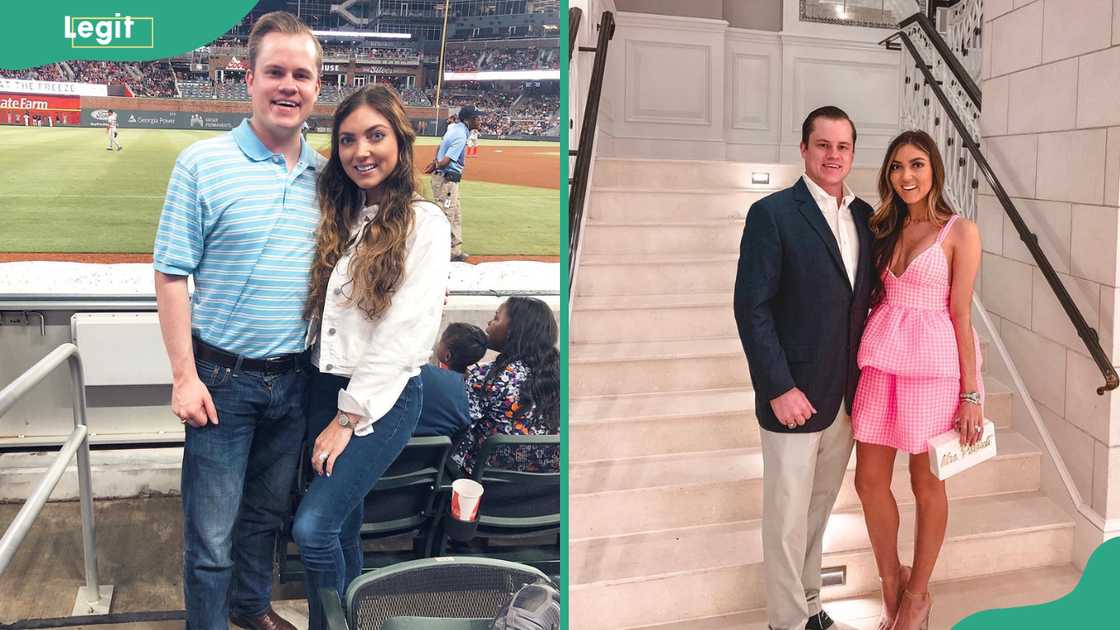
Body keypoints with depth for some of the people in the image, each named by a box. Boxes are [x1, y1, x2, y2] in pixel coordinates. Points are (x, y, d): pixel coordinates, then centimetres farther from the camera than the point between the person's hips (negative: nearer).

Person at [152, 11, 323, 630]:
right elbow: (172, 275, -9)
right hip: (223, 378, -4)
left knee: (268, 510, 22)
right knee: (212, 532, 4)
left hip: (294, 377, 5)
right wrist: (185, 375, -13)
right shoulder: (202, 164, -9)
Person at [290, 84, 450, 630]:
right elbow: (319, 317, 12)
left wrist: (350, 418, -14)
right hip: (325, 387, 6)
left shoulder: (424, 223, -8)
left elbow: (406, 333, -14)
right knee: (342, 527, 12)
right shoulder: (338, 219, 12)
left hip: (384, 397, -6)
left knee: (313, 526, -14)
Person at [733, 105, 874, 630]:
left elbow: (865, 298, 13)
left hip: (848, 394, 6)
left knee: (819, 507, 19)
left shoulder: (864, 216, 8)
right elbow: (751, 307, -14)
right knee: (788, 518, 5)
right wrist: (778, 388, -17)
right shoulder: (772, 214, -10)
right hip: (795, 394, -6)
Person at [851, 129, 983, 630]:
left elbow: (960, 315, -7)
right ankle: (892, 584, 29)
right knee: (869, 481, 6)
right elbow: (875, 296, 11)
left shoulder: (959, 232, -5)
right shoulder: (884, 229, 10)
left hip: (933, 363, -4)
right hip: (881, 358, 5)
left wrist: (971, 395, -7)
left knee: (926, 484, 9)